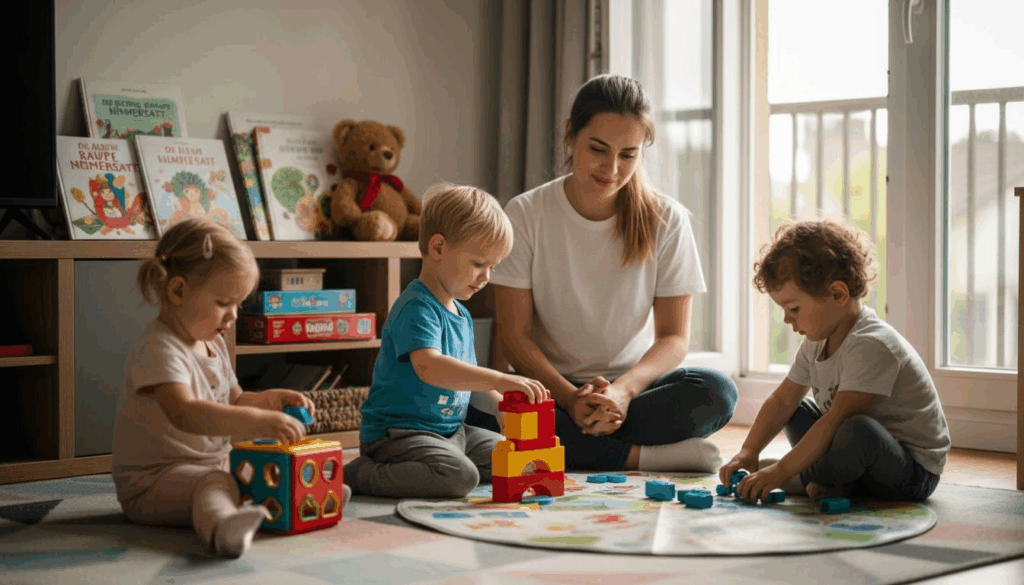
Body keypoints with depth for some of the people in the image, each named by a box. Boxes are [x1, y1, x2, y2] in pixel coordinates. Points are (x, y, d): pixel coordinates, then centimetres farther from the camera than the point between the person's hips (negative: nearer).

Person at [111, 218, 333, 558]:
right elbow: (185, 413, -37)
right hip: (152, 480, -11)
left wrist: (271, 399, 7)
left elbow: (232, 403, 28)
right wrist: (258, 421, -45)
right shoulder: (157, 349, -20)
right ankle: (223, 528, -65)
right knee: (216, 486, -39)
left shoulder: (213, 345, 13)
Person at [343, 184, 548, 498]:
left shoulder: (461, 314, 15)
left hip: (450, 430, 10)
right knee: (460, 475, -31)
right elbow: (429, 367, -36)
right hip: (397, 433, -10)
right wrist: (499, 380, -42)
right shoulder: (416, 307, -18)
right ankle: (358, 476, -16)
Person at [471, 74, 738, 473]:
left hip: (633, 384, 1)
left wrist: (624, 390, -25)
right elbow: (513, 335, -6)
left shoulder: (666, 220, -1)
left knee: (717, 392, -29)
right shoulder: (526, 214, -3)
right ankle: (644, 455, -26)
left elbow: (674, 338, -3)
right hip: (549, 390, 0)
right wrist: (571, 399, -24)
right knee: (478, 401, -33)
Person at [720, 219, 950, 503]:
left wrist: (780, 473, -31)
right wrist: (748, 452, -3)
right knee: (797, 411, 14)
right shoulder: (817, 340, 4)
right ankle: (840, 481, -7)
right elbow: (783, 400, 9)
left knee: (859, 430, -38)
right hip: (868, 454, 10)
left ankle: (799, 480, -12)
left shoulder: (871, 346, -27)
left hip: (914, 474, -10)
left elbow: (836, 420, -31)